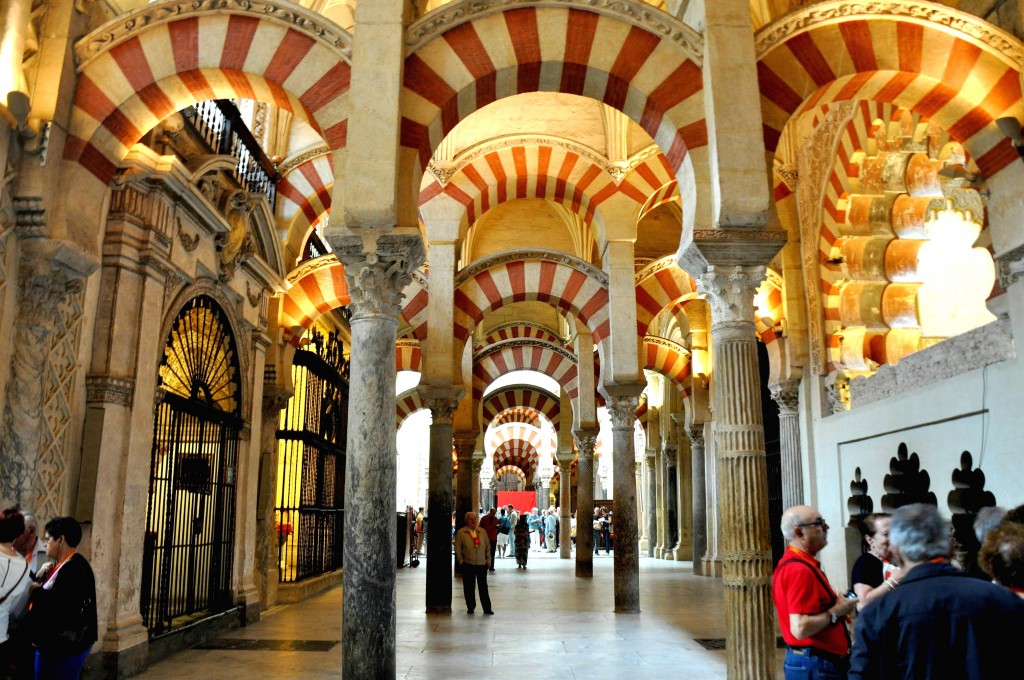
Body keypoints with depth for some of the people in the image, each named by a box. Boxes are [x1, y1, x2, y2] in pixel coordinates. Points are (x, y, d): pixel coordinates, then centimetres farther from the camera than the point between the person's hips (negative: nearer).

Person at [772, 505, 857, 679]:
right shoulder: (800, 570, -22)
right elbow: (800, 628, -29)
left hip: (814, 661, 10)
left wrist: (836, 603, 7)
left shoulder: (795, 563, 11)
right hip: (815, 665, -10)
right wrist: (836, 611, -16)